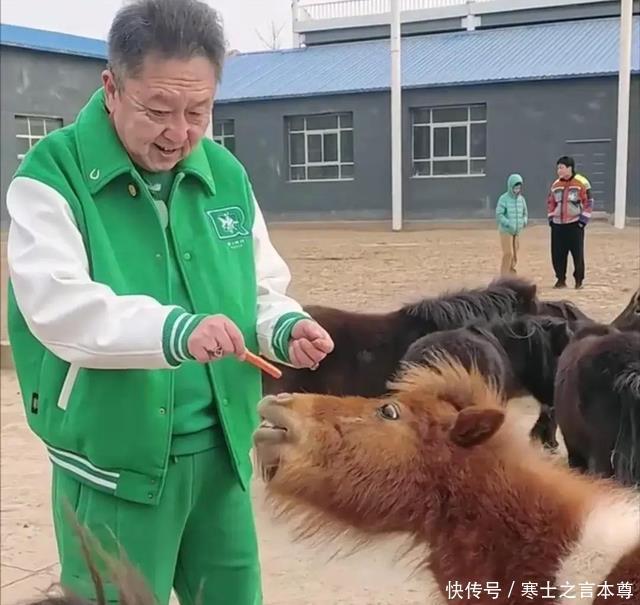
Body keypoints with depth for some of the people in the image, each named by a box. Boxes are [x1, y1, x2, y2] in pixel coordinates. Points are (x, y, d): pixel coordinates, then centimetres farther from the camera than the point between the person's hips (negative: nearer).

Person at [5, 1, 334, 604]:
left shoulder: (226, 174, 5)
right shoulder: (50, 178, -11)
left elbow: (261, 291, 14)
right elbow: (57, 307, -25)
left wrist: (286, 329, -8)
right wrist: (172, 329, -40)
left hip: (221, 451, 5)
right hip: (112, 464, -5)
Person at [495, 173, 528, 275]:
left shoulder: (521, 199, 6)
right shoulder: (504, 198, -9)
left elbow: (525, 213, 16)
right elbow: (499, 215, -14)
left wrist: (524, 221, -6)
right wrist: (509, 224, -26)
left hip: (517, 232, 5)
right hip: (506, 231, -5)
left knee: (514, 256, 9)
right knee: (508, 254, -12)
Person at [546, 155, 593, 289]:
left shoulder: (581, 183, -7)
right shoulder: (556, 184, 9)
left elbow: (588, 202, -5)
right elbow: (551, 202, 18)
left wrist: (583, 220, -10)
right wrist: (551, 218, 9)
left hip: (575, 224, -4)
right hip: (558, 225, 5)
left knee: (578, 254, 0)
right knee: (557, 254, 5)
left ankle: (579, 281, 12)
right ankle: (561, 279, 17)